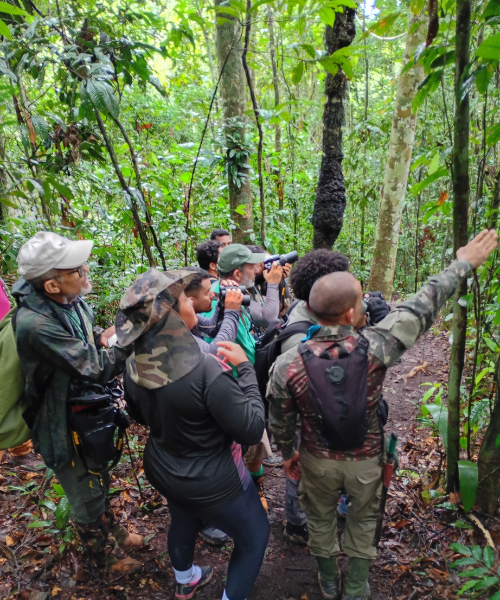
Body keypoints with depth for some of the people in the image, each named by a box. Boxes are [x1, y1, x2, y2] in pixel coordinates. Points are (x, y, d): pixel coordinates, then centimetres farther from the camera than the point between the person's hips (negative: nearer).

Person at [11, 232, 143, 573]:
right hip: (62, 426, -7)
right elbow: (98, 369, -32)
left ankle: (111, 532, 53)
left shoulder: (71, 301, -9)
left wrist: (102, 337, -10)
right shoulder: (36, 324, -35)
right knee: (87, 496, 16)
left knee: (99, 482, 28)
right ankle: (104, 553, 43)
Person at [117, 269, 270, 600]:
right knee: (255, 536, 22)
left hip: (162, 470, 7)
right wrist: (245, 368, -21)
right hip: (212, 481, -7)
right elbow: (252, 430, -27)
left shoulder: (134, 366, -14)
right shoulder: (205, 370, -38)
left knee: (184, 520, 37)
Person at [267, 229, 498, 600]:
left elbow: (281, 421, -10)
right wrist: (463, 264, -3)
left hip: (317, 459, 1)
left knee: (321, 520, 27)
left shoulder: (287, 366, -27)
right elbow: (422, 308, -18)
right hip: (365, 459, 0)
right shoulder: (376, 348, -32)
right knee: (363, 520, 28)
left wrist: (288, 453, 11)